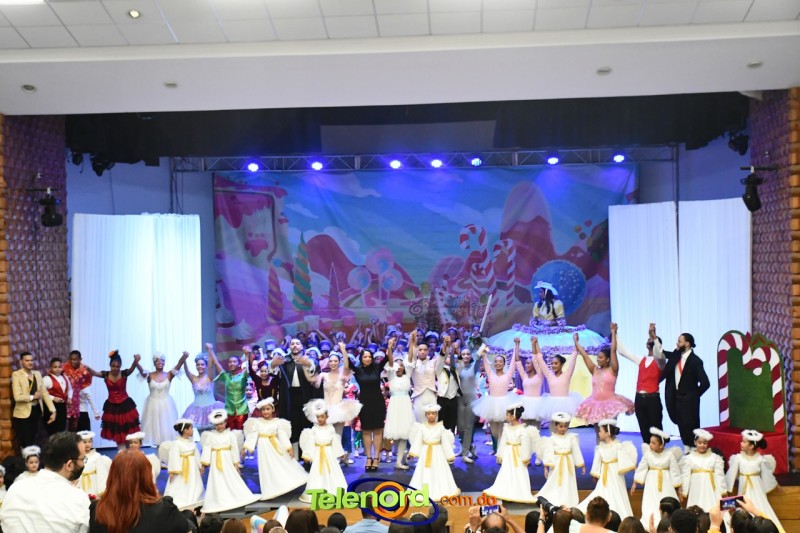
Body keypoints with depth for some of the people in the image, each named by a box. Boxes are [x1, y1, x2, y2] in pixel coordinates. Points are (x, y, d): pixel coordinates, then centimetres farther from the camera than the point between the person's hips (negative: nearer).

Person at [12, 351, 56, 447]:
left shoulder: (37, 374, 8)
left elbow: (45, 393, 6)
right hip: (23, 414, -5)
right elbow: (17, 397, -21)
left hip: (37, 411, 5)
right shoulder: (16, 375, -10)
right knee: (25, 444, -1)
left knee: (33, 440, 16)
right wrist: (33, 397, -7)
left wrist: (53, 411, -2)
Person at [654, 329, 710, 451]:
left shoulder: (695, 360, -16)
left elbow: (705, 383, -19)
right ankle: (686, 450, 23)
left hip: (688, 399, -6)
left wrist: (694, 395, -7)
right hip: (677, 397, 7)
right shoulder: (675, 355, 4)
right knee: (681, 425, 13)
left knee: (690, 426, -1)